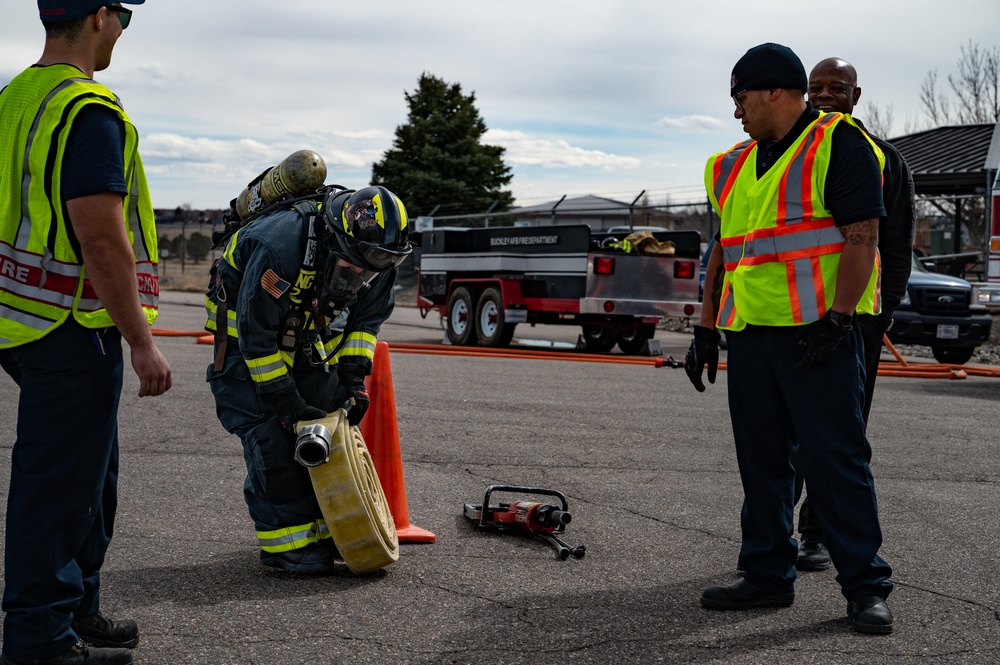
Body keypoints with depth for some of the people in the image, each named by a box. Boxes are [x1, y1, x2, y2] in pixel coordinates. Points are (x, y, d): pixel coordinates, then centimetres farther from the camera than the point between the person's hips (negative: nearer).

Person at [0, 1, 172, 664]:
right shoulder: (90, 113, -18)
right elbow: (102, 241, -23)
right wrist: (142, 342, -18)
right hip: (74, 332, -10)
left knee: (89, 478, 20)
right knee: (60, 485, -1)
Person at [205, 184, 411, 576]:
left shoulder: (376, 257, -18)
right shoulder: (280, 245, -39)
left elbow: (368, 317, 0)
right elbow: (254, 332, -32)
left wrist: (353, 375, -13)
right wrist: (286, 401, -29)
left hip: (310, 341, 6)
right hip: (246, 338, -6)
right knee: (271, 436, -15)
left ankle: (326, 528, 12)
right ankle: (285, 543, -9)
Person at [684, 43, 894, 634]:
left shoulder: (840, 144, -4)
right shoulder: (737, 166, 19)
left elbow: (861, 237, -12)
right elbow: (724, 251, 22)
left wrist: (835, 321, -19)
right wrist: (706, 329, 17)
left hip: (819, 332, -7)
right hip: (750, 334, 8)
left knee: (837, 458, -6)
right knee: (761, 459, 9)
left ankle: (866, 587, 2)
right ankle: (769, 576, 19)